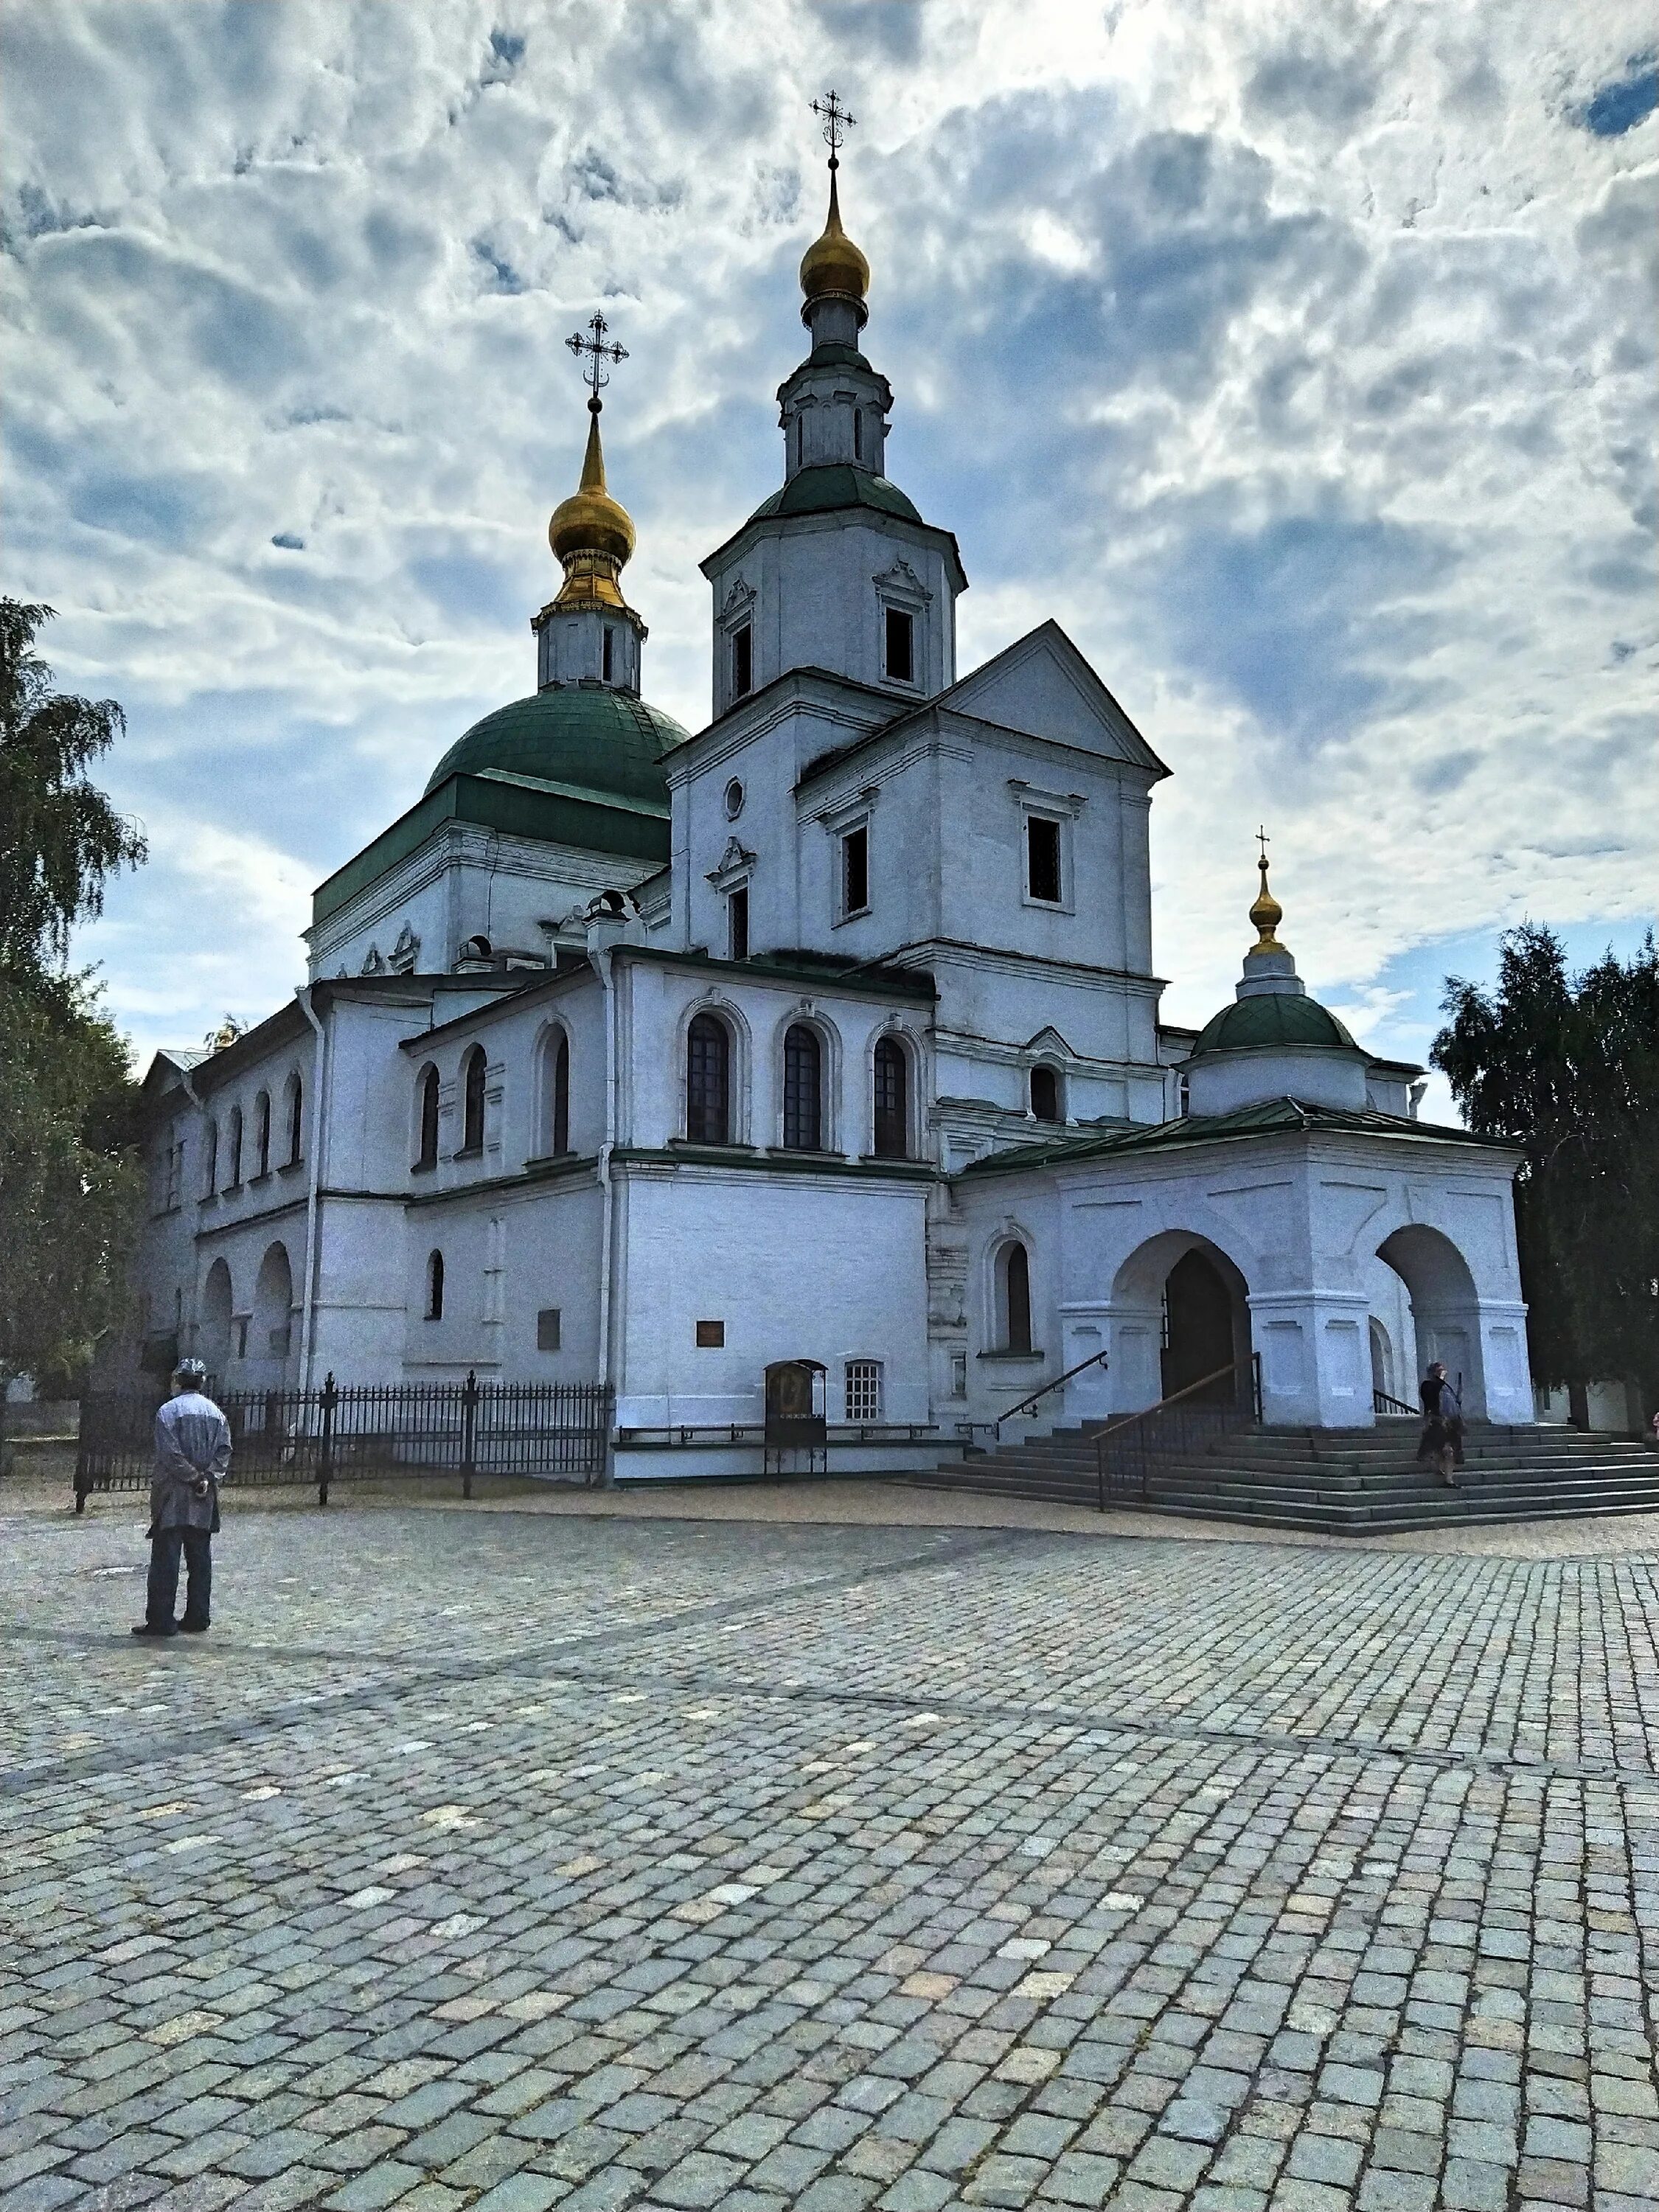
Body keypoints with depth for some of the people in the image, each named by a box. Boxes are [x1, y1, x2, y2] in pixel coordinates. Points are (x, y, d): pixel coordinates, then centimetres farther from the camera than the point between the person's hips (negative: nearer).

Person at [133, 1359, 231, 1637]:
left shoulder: (168, 1411, -6)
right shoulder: (216, 1413, 10)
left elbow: (171, 1455, -15)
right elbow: (224, 1451, 0)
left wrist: (194, 1478, -10)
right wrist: (209, 1478, -7)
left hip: (172, 1499, -5)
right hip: (204, 1501, 5)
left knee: (165, 1559, 0)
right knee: (200, 1560, 9)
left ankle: (161, 1621, 0)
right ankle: (197, 1619, 13)